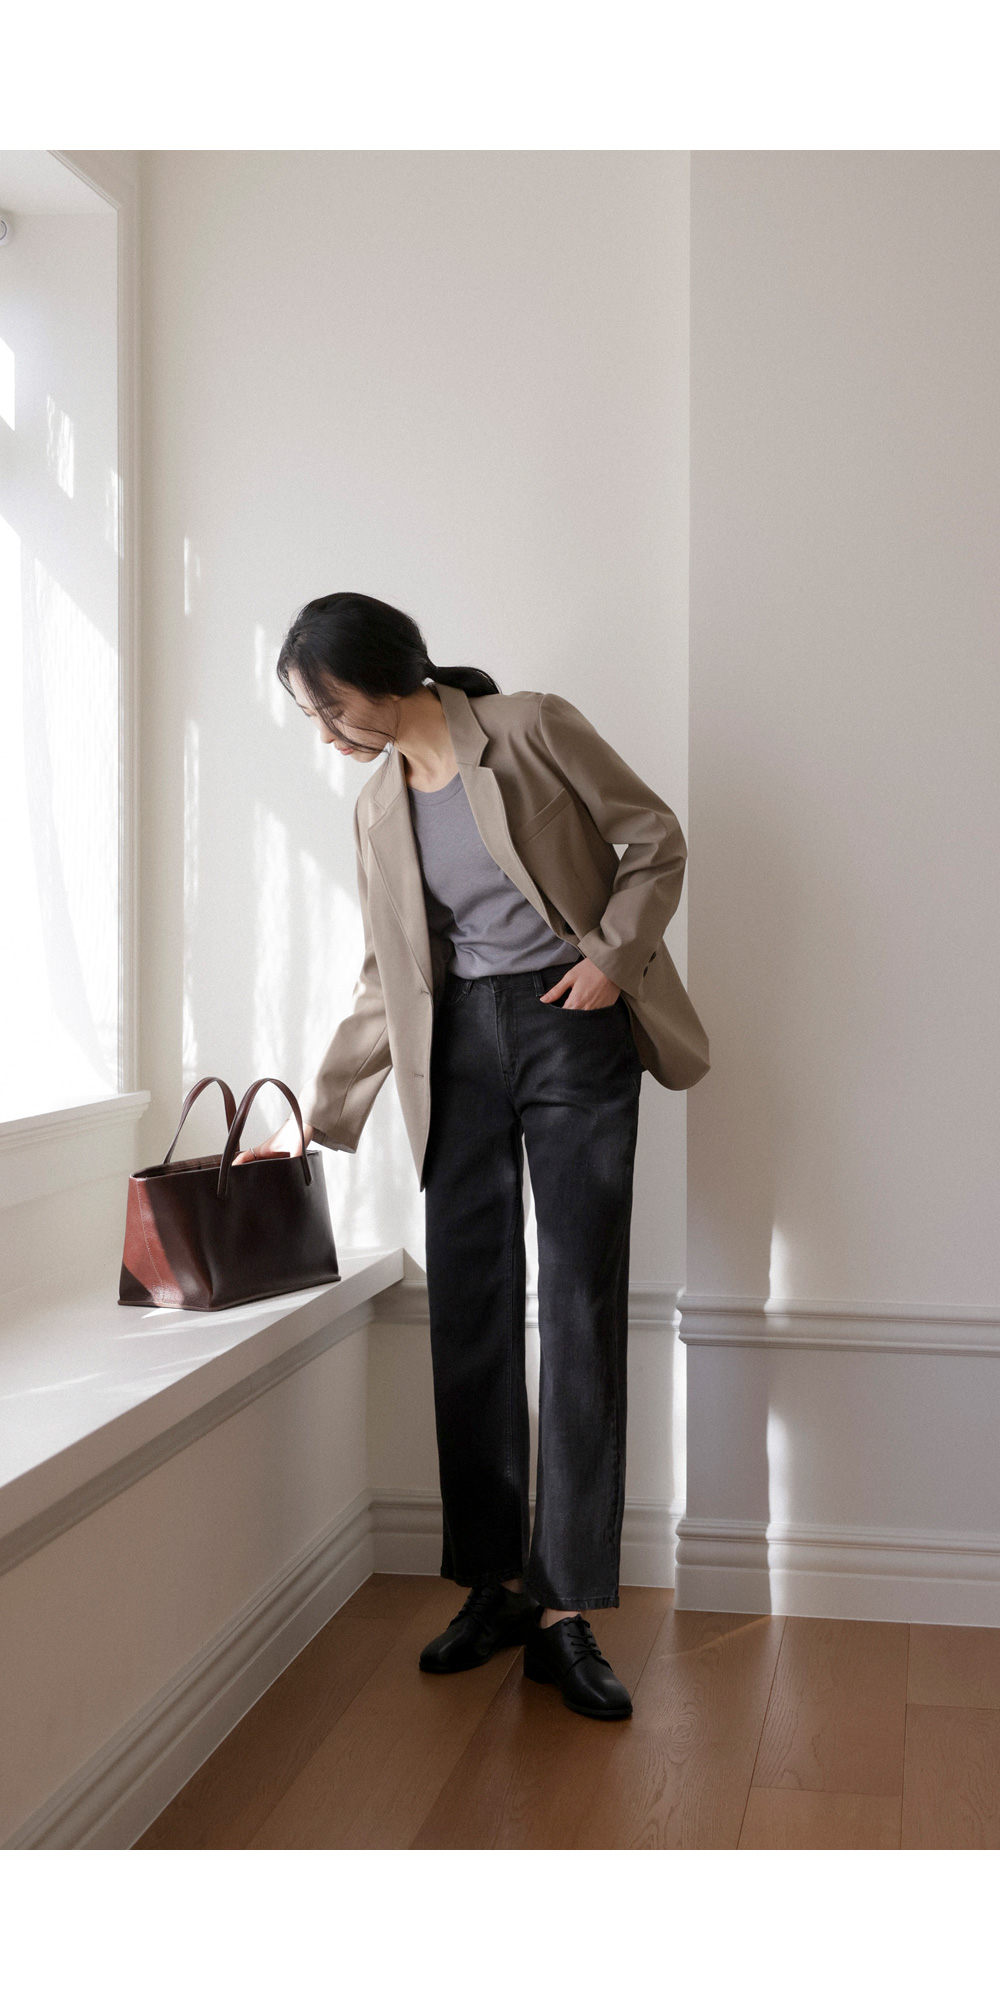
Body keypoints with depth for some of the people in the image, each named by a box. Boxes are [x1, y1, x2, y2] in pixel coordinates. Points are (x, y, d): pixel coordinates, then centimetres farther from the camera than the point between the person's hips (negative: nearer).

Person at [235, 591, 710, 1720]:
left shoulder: (533, 731, -4)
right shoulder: (378, 809, 11)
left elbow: (656, 842, 1)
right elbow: (384, 984, 15)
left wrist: (612, 953, -14)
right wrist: (312, 1116, 13)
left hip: (572, 1031, -5)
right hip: (459, 1048, 5)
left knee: (581, 1309, -6)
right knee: (468, 1310, 3)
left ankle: (565, 1613, -2)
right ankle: (494, 1583, 14)